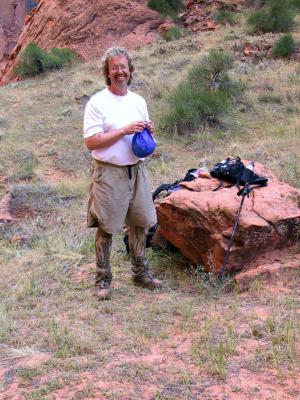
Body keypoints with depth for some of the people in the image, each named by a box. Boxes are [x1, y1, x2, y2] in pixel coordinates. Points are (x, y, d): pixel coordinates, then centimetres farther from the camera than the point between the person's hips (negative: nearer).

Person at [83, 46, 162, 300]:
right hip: (109, 173, -5)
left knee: (140, 223, 12)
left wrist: (149, 133, -5)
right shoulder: (97, 102, -7)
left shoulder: (138, 101, 11)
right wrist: (124, 131, -19)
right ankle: (103, 280, 12)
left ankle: (141, 273, 27)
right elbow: (90, 142, -14)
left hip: (137, 170, 6)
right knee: (106, 228, 1)